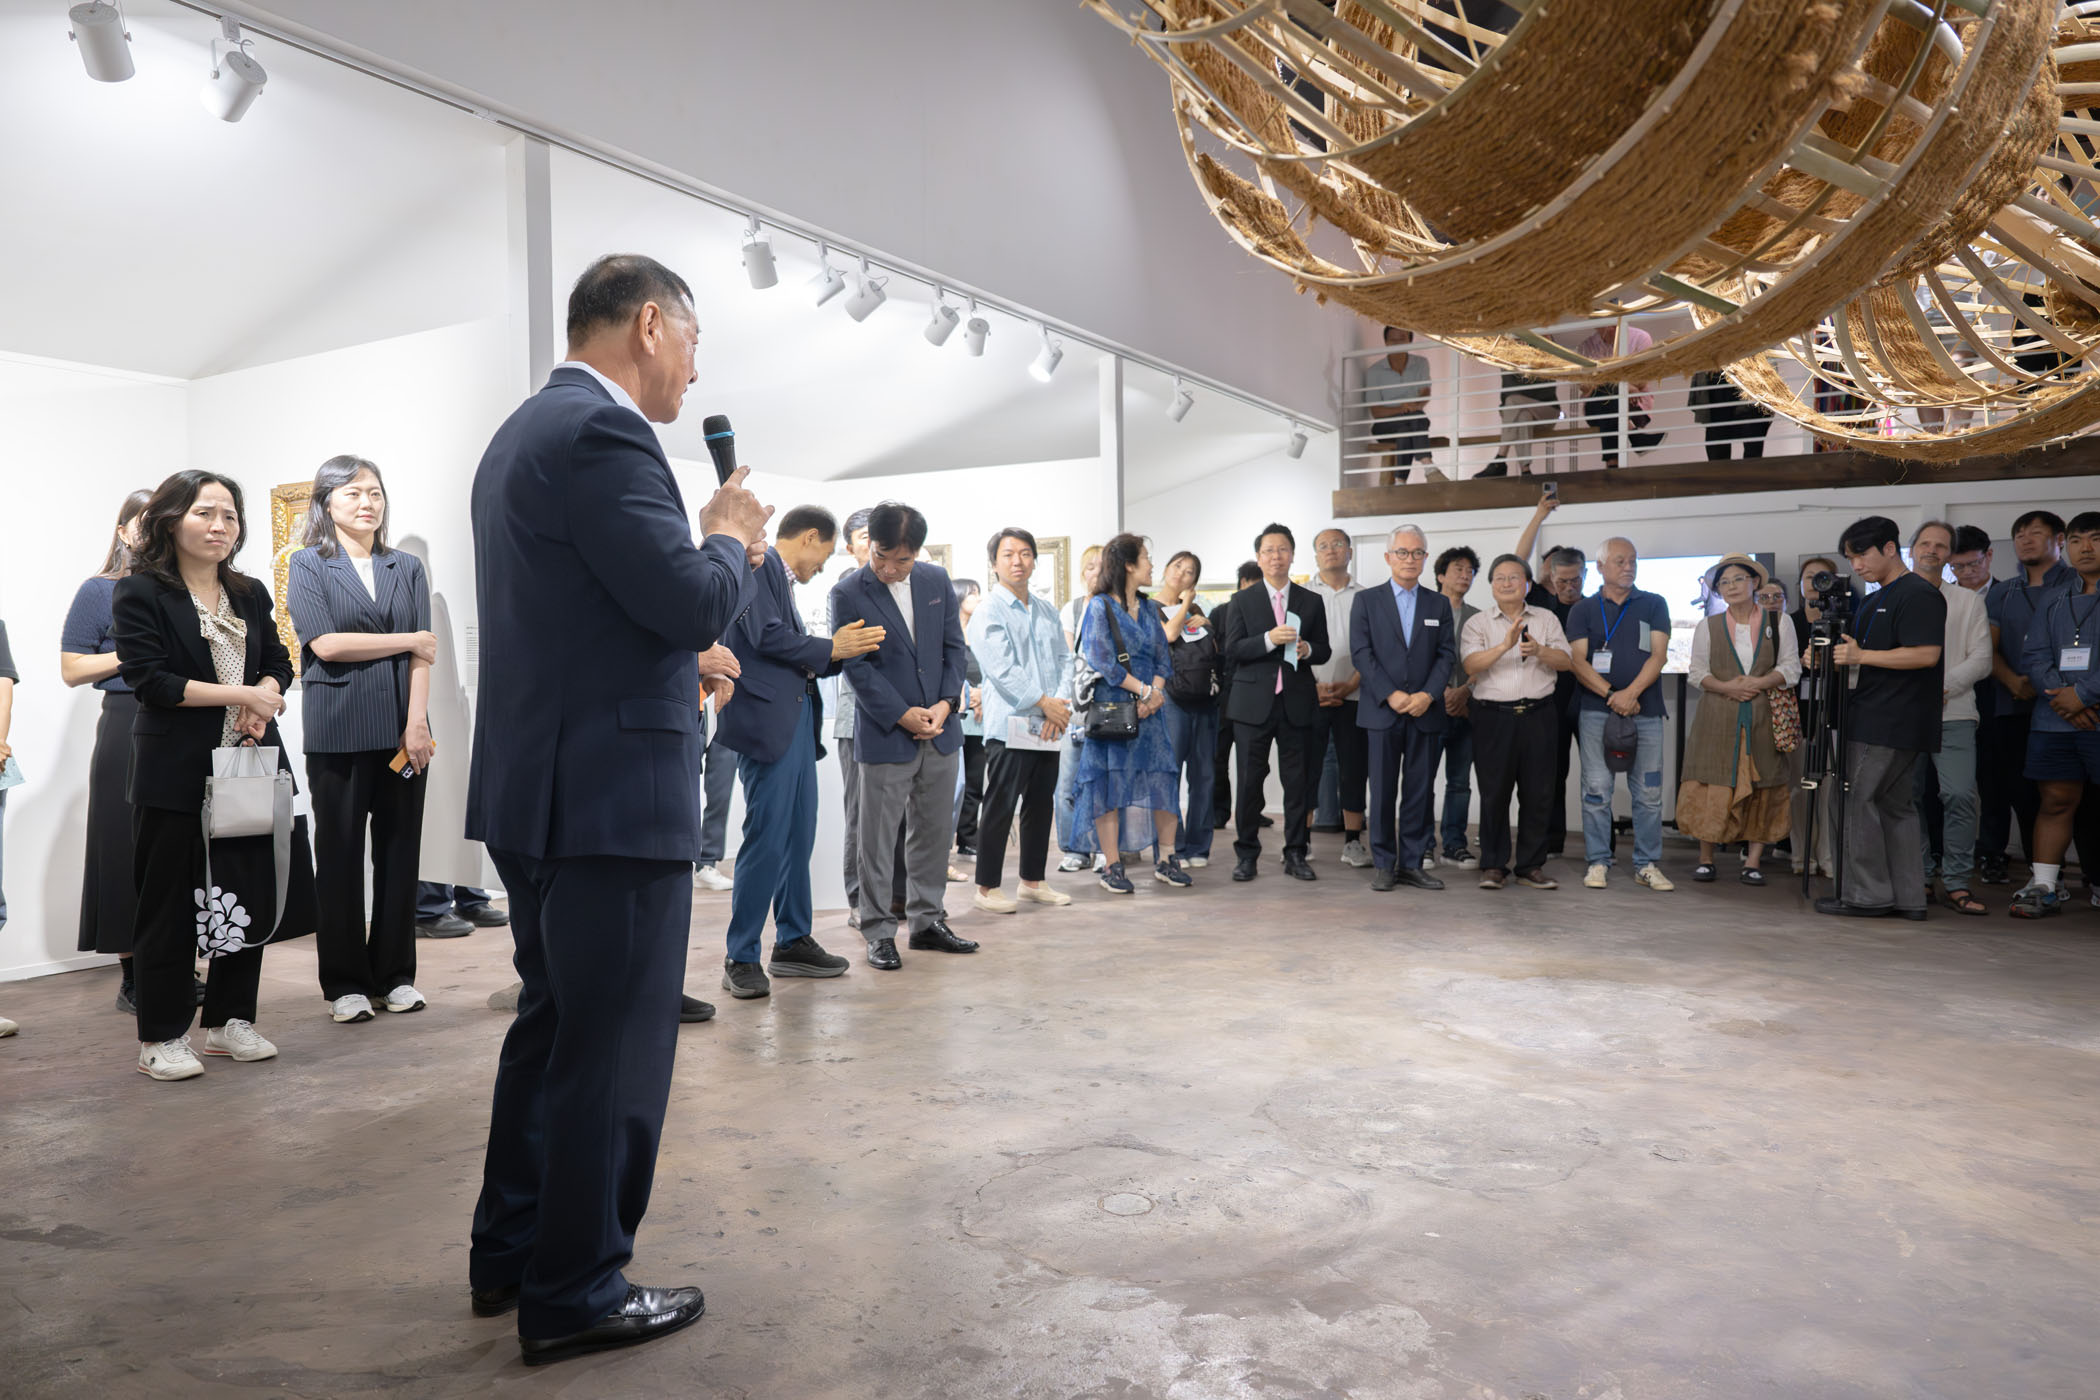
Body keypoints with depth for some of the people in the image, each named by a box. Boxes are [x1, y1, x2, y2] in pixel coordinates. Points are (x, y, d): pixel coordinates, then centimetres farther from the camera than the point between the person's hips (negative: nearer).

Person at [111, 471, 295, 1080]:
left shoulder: (250, 593, 14)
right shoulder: (140, 593, -4)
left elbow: (279, 662, 14)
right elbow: (149, 679, -13)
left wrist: (264, 700, -7)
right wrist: (241, 695, -15)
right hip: (176, 772, -5)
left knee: (247, 895, 9)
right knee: (169, 904, 3)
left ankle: (229, 1020, 22)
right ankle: (160, 1036, 14)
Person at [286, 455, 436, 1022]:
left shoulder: (407, 568, 12)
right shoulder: (309, 566, 5)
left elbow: (423, 654, 4)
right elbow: (326, 644, -8)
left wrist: (417, 724, -7)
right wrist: (407, 641, -4)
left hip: (402, 728, 3)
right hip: (338, 731, -2)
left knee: (399, 850, 5)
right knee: (340, 854, 3)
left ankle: (396, 976, 15)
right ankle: (346, 983, 12)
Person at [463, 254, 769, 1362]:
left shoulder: (526, 431, 17)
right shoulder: (600, 432, -16)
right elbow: (695, 604, -21)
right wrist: (730, 536, -2)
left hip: (538, 788, 11)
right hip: (611, 796, -11)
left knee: (552, 1024, 21)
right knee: (612, 1051, 2)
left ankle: (510, 1256, 35)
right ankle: (575, 1295, 16)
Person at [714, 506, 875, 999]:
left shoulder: (781, 577, 21)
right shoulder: (760, 565, -6)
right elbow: (766, 637, -17)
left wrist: (839, 649, 8)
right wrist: (830, 648, -5)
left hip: (797, 721, 10)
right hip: (767, 721, -10)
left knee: (798, 837, 13)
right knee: (767, 839, -8)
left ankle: (793, 942, 23)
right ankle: (741, 959, -1)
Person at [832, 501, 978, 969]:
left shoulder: (937, 581, 6)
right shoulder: (848, 593, -8)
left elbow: (954, 646, 8)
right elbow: (856, 665, -9)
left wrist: (946, 703, -6)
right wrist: (902, 715, -14)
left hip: (940, 729, 5)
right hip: (885, 734, -4)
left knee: (934, 832, 11)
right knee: (878, 839, 1)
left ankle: (928, 921, 24)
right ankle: (879, 933, 12)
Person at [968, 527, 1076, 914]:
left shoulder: (1047, 612, 17)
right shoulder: (988, 612, -5)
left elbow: (1064, 659, 12)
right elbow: (1002, 668, -14)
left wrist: (1062, 703, -6)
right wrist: (1045, 703, -15)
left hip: (1049, 727, 7)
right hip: (1010, 726, -7)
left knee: (1041, 806, 12)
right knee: (1000, 808, -3)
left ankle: (1032, 881, 23)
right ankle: (987, 888, 6)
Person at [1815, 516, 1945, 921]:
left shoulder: (1919, 595, -11)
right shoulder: (1876, 599, 20)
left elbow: (1926, 654, -21)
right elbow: (1858, 649, 27)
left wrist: (1861, 655, -20)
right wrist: (1828, 656, 7)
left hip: (1891, 724, -10)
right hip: (1872, 719, 10)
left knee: (1859, 800, -7)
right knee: (1893, 805, 10)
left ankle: (1866, 895, -2)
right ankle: (1908, 898, 14)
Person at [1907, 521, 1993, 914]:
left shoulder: (1969, 602, 11)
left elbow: (1981, 660, 4)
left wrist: (1941, 686, -11)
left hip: (1953, 715, -1)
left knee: (1960, 796, -12)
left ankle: (1956, 884, -5)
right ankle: (1919, 878, 12)